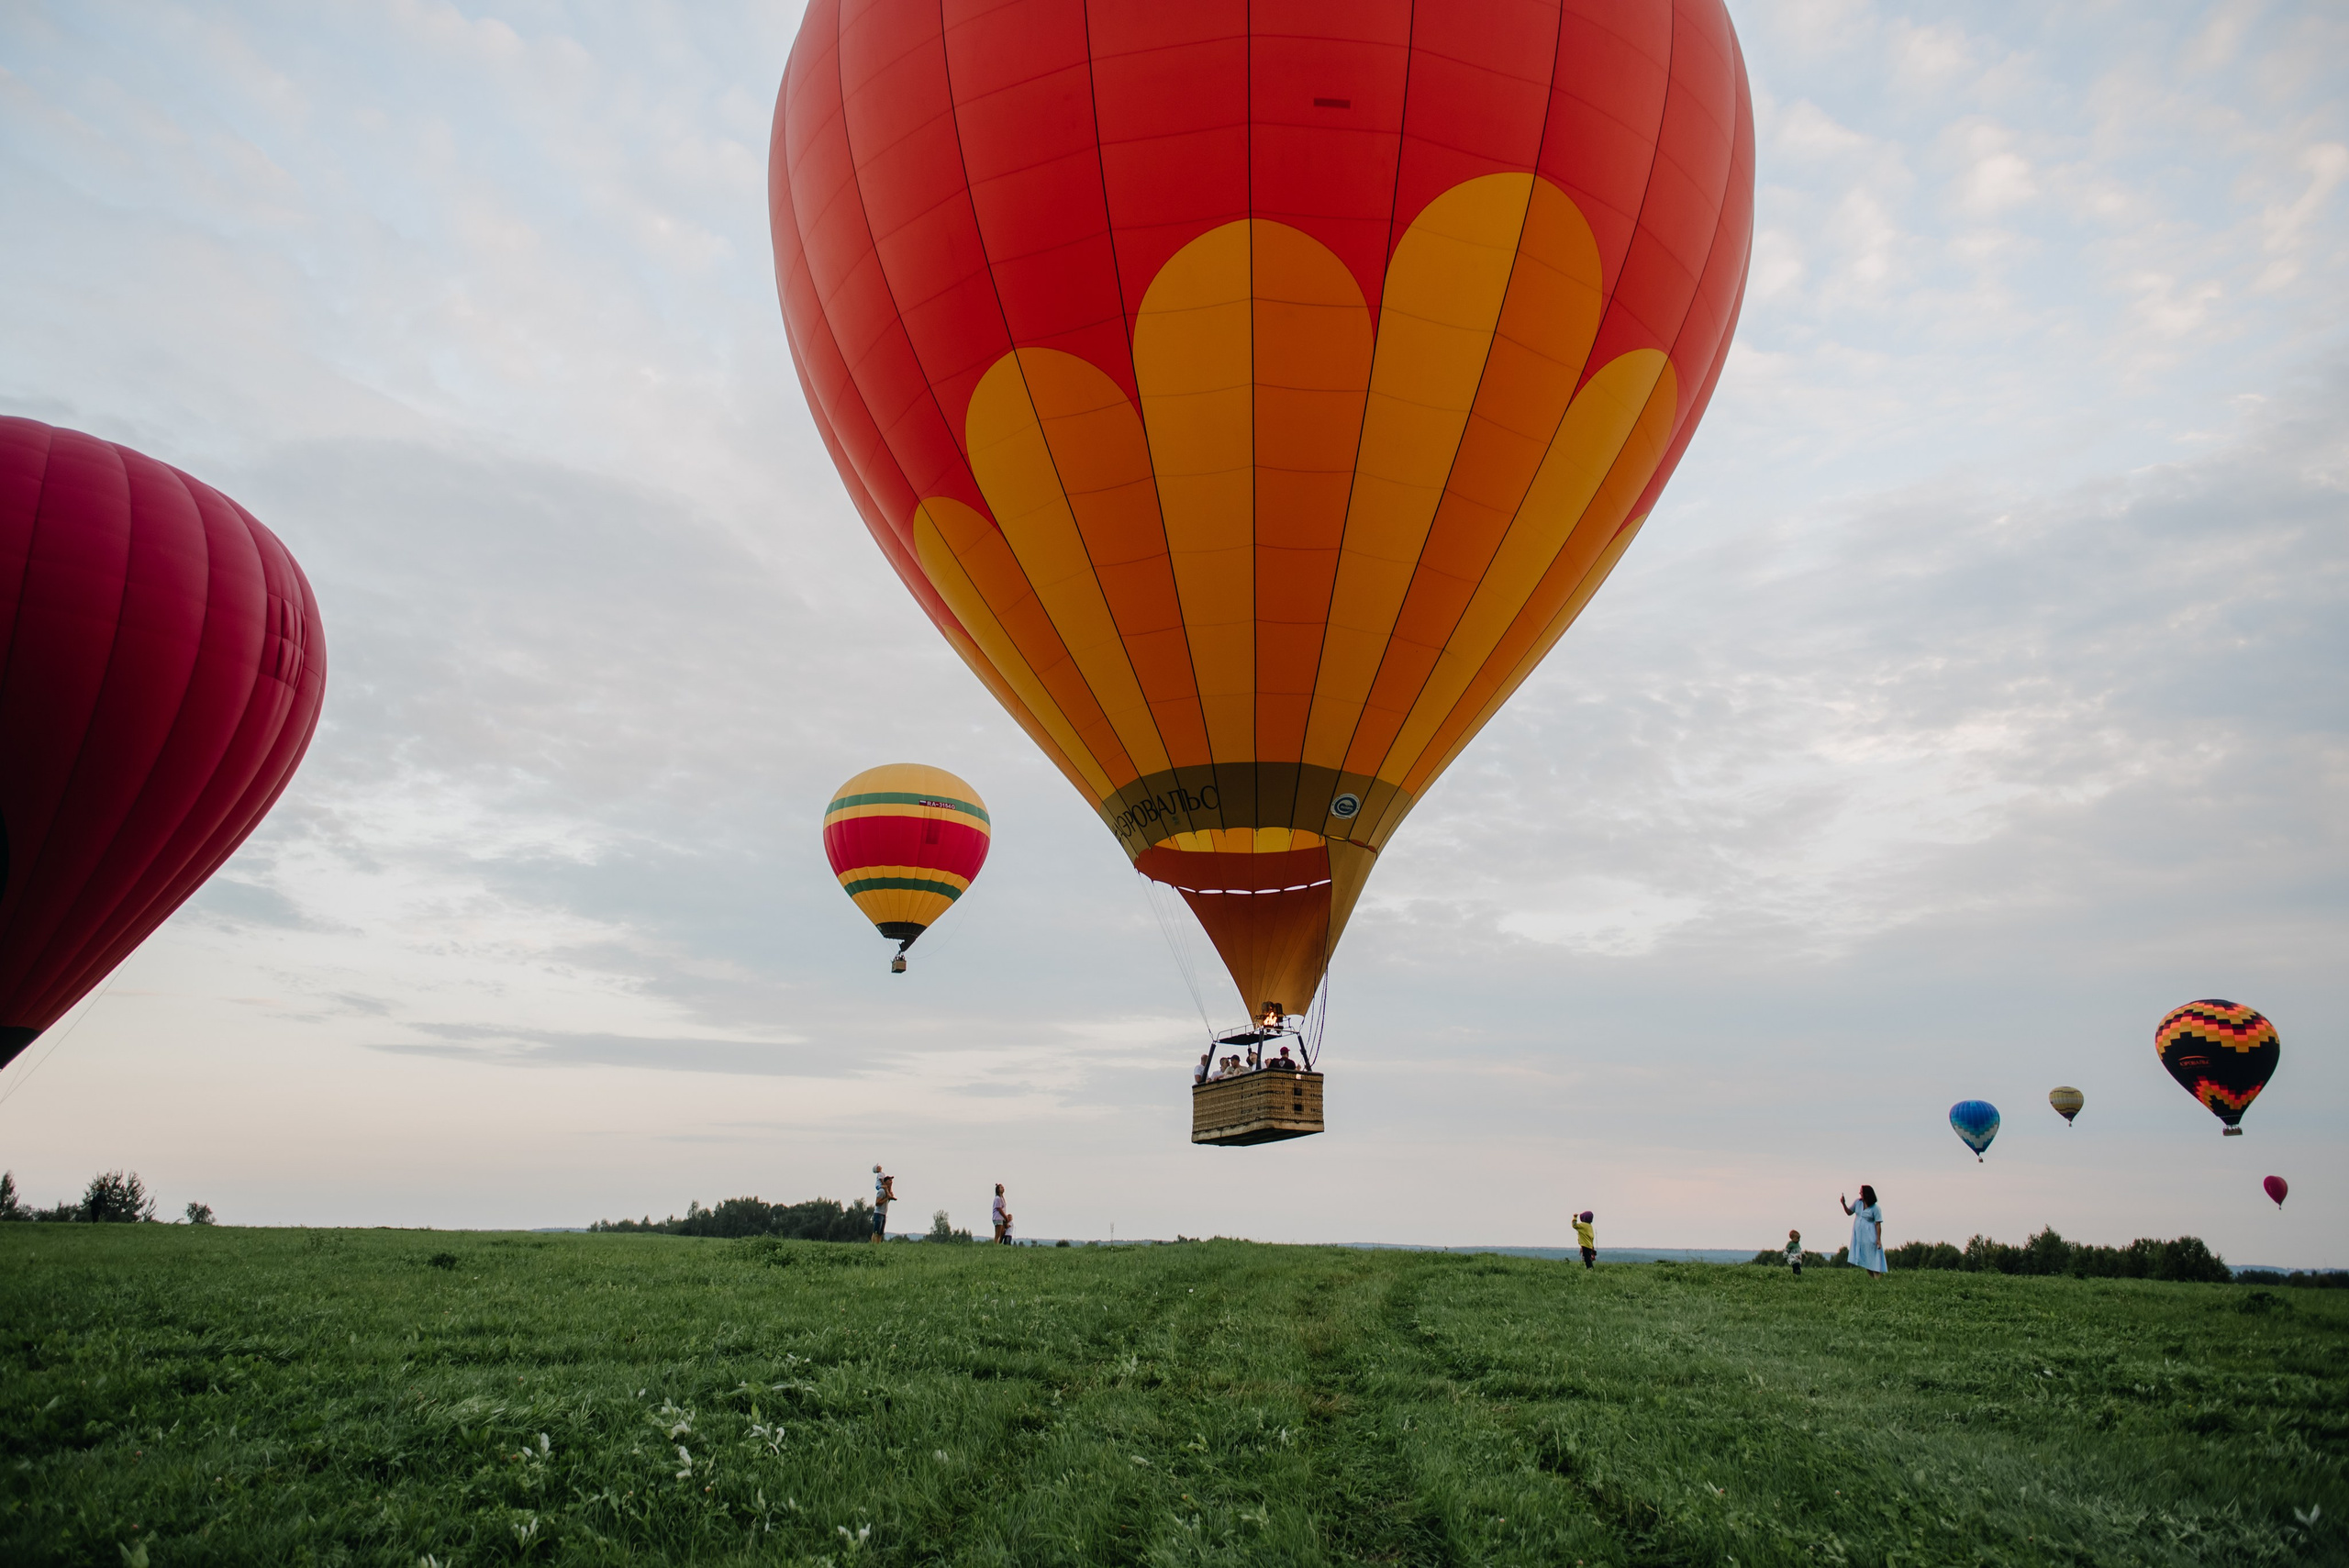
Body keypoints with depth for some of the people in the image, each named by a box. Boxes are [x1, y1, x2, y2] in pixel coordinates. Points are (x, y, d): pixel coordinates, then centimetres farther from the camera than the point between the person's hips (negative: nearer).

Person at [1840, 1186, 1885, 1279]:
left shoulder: (1875, 1208, -12)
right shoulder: (1858, 1203, 3)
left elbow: (1878, 1224, -11)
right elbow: (1849, 1212, 14)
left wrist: (1878, 1239, -14)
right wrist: (1843, 1204, -3)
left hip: (1869, 1236, -6)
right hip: (1858, 1234, 6)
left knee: (1873, 1257, -6)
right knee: (1865, 1258, 9)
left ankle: (1878, 1279, -3)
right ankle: (1871, 1278, 17)